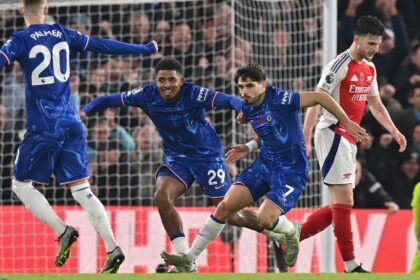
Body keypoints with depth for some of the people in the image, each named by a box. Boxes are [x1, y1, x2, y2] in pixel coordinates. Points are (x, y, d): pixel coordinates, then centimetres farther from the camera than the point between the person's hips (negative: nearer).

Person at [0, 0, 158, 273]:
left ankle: (63, 231, -7)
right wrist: (145, 49, 25)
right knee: (82, 189, 6)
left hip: (43, 127, -5)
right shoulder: (62, 33, 8)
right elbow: (103, 45, 14)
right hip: (71, 124, 5)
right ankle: (113, 248, -4)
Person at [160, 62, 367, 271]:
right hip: (264, 165, 7)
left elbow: (320, 97, -18)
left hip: (292, 171, -7)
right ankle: (190, 257, 1)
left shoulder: (279, 99, -20)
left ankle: (291, 232, 14)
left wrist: (347, 123, -16)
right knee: (226, 205, -5)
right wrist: (249, 148, 7)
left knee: (264, 219, -22)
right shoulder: (247, 109, 4)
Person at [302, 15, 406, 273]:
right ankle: (351, 265, -12)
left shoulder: (369, 68, 14)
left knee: (340, 205, 9)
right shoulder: (340, 65, -12)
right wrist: (305, 140, -20)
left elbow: (375, 104, 26)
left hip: (349, 140, 9)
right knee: (344, 201, -12)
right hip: (332, 134, -9)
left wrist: (394, 131, 16)